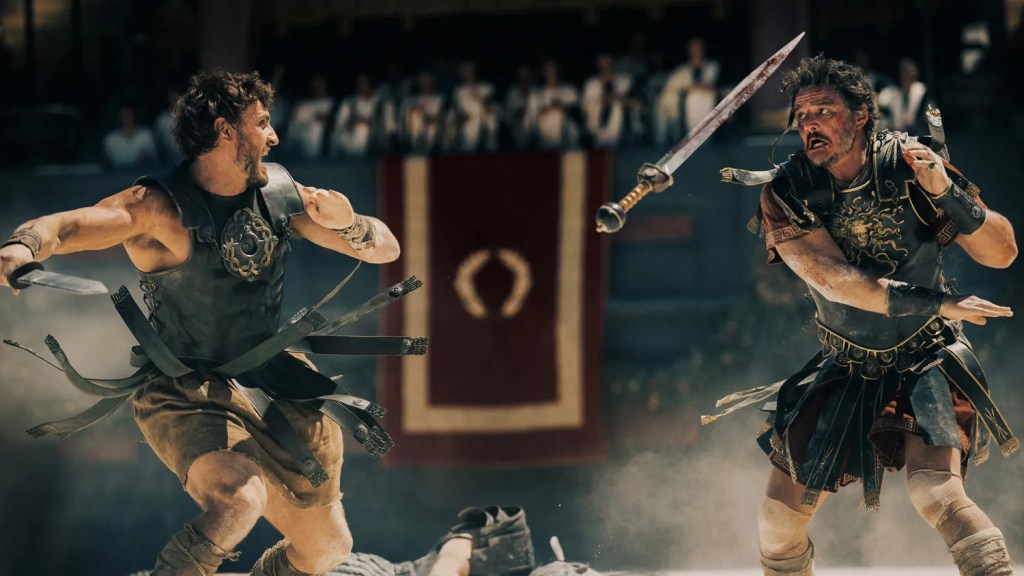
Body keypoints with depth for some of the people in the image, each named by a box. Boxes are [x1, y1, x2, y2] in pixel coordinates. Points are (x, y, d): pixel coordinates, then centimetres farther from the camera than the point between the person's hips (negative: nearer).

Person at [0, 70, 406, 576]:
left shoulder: (281, 193, 1)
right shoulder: (160, 207, -18)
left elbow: (386, 249, 5)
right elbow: (71, 224, -35)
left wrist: (347, 225, -18)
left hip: (267, 387, 7)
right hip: (186, 395, -7)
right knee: (238, 501, -35)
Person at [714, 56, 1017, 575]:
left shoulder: (909, 167, -15)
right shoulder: (786, 195, -13)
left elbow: (1002, 253, -14)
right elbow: (836, 281, -25)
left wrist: (946, 191, -31)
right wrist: (938, 304, -31)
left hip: (927, 362, -3)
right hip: (844, 371, 3)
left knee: (934, 493, -27)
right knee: (780, 518, 4)